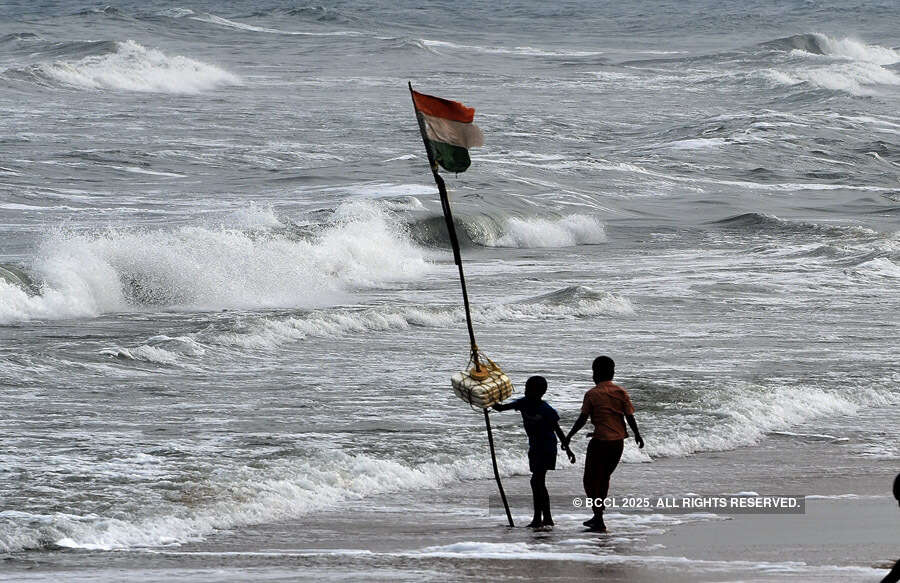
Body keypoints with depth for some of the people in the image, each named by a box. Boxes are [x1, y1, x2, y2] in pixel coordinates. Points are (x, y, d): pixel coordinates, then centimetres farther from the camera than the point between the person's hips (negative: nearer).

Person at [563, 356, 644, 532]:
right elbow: (630, 416, 1)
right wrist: (637, 435, 13)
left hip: (600, 441, -5)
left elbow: (583, 419, -9)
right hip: (618, 441, 5)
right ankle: (598, 516, 29)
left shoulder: (592, 394, -7)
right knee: (604, 478, 21)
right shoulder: (621, 392, 3)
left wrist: (569, 436, 1)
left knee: (591, 480, 4)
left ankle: (599, 521, -5)